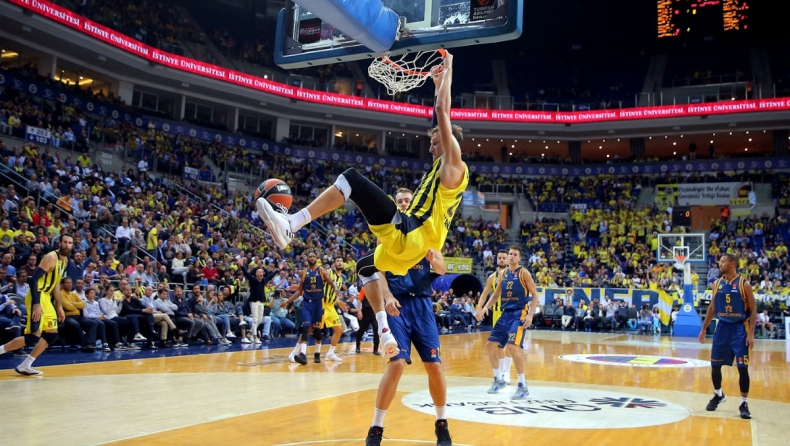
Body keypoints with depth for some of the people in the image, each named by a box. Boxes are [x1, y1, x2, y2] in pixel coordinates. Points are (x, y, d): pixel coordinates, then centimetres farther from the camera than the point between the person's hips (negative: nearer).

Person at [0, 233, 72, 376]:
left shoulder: (65, 260, 12)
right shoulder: (51, 257, -16)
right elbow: (33, 279, -22)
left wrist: (59, 307, 21)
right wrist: (36, 304, -29)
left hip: (46, 298, 9)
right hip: (37, 298, -9)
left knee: (52, 335, 9)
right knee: (34, 337, -14)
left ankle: (25, 366, 14)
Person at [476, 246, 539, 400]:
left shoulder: (523, 273, -7)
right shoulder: (503, 274, 11)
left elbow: (535, 295, -8)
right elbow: (496, 295, 19)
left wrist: (530, 315, -18)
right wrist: (485, 307, 4)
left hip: (519, 313, -7)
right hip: (506, 313, 7)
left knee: (512, 347, -21)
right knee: (490, 345, 5)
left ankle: (523, 386, -9)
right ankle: (499, 380, 23)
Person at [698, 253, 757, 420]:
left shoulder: (744, 284, -9)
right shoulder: (717, 284, 5)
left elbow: (753, 310, -8)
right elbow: (712, 308, 13)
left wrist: (751, 334, -15)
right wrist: (703, 329, 11)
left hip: (739, 329, -5)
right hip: (722, 327, 5)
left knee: (743, 367, -4)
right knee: (715, 365, 8)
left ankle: (744, 403, 8)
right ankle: (718, 395, 30)